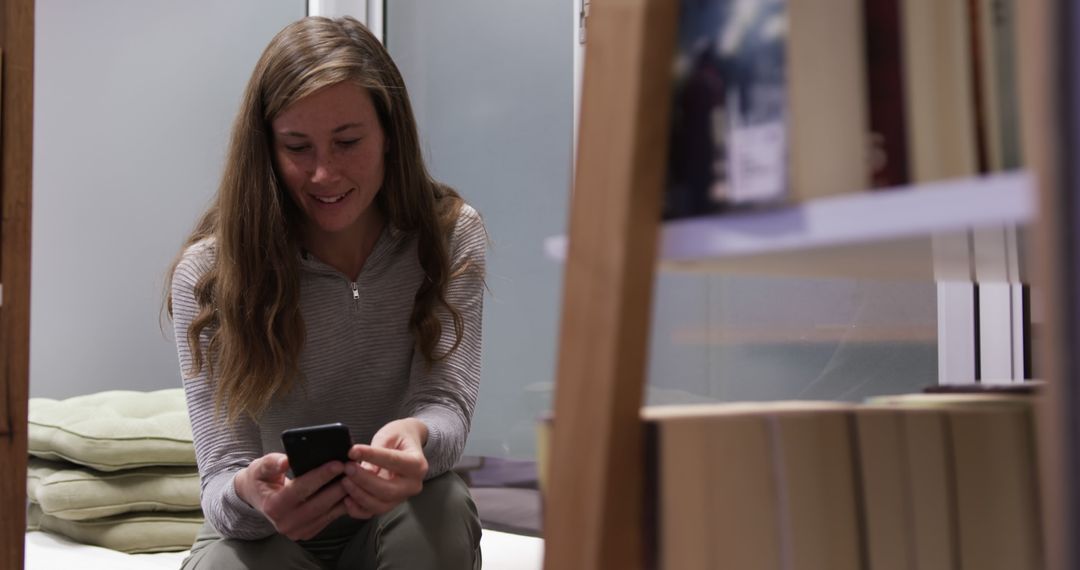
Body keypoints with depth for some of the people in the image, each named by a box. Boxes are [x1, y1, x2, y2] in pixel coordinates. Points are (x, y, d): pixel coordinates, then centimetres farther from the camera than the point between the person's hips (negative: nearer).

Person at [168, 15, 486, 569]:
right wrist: (247, 494, -45)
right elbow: (222, 476, -18)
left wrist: (415, 438, -46)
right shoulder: (209, 271, -14)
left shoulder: (449, 236, -9)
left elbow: (447, 404, -19)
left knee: (442, 507, -33)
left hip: (396, 519, 2)